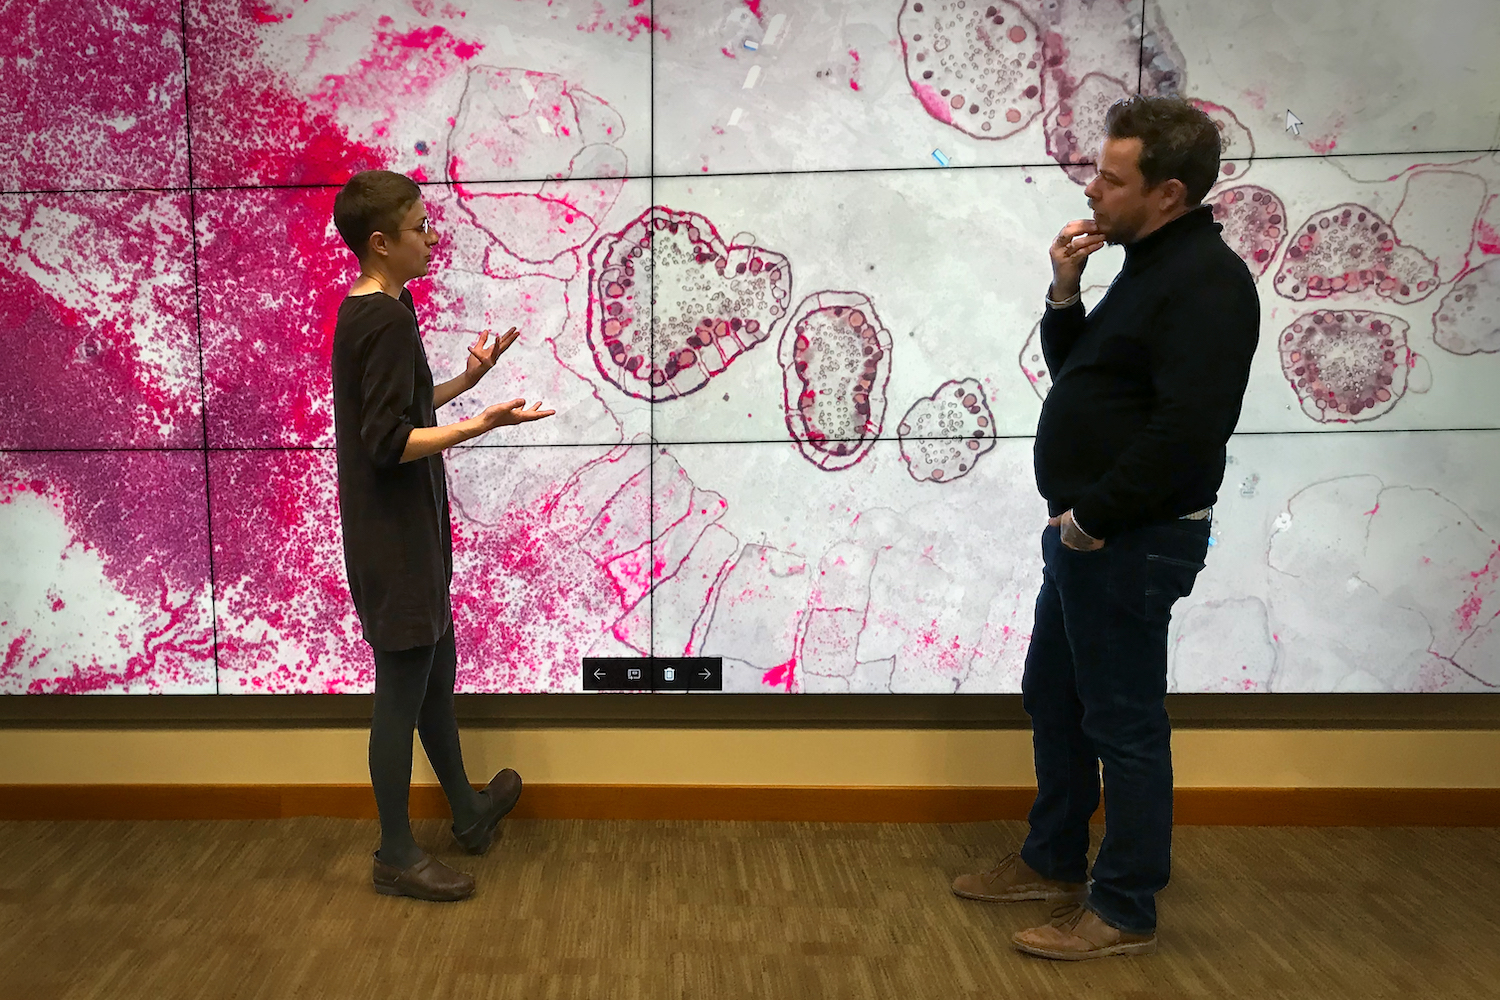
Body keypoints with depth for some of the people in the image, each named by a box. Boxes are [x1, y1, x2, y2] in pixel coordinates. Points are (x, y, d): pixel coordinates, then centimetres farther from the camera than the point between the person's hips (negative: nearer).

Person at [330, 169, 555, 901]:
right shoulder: (389, 320, -20)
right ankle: (396, 856, 15)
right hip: (394, 538, -10)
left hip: (403, 532, 10)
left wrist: (466, 381, 18)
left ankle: (468, 812, 38)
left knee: (435, 671, 21)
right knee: (403, 690, 1)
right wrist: (480, 425, -32)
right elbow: (388, 442, -25)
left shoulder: (364, 313, 11)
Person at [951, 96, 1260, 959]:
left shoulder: (1206, 281, -17)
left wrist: (1093, 517, -18)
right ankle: (1054, 862, 35)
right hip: (1088, 529, 10)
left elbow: (1186, 429, -26)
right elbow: (1078, 375, 19)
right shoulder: (1151, 263, 15)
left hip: (1133, 540, -10)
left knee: (1123, 721, 0)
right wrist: (1066, 292, 3)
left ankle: (1125, 912, 15)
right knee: (1054, 697, 19)